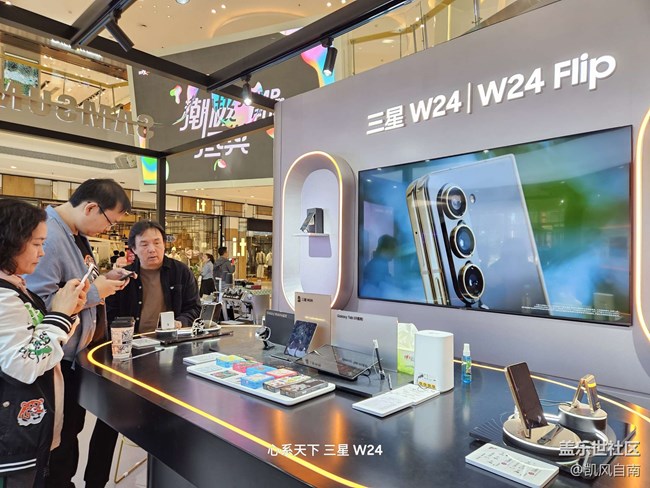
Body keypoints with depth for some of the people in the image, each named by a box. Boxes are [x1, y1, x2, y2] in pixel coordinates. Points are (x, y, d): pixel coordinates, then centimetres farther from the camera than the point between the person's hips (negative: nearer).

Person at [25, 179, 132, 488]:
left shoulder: (76, 235, 8)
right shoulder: (49, 236, -25)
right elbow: (37, 301, -31)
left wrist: (103, 279, 3)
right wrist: (94, 292, -22)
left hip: (76, 355, 10)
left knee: (72, 430, 23)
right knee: (59, 441, 8)